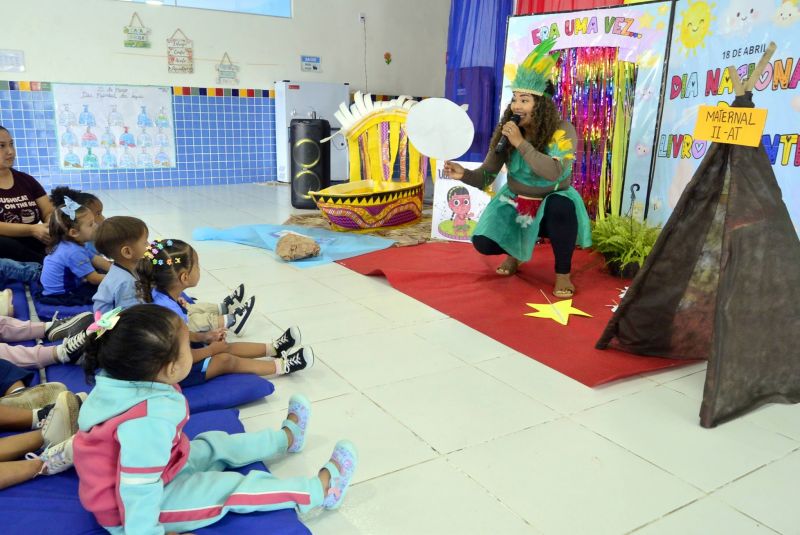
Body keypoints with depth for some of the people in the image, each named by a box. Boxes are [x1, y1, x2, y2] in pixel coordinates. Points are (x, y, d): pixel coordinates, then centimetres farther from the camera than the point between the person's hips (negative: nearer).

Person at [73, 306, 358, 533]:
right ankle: (322, 489, 4)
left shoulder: (122, 380, -15)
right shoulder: (150, 419, -41)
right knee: (231, 488, -6)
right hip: (135, 506, -9)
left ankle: (287, 437, 37)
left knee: (216, 445, 16)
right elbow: (139, 489, -36)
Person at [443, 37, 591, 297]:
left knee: (560, 206, -39)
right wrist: (464, 174, -30)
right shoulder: (505, 131, -10)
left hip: (552, 206, -3)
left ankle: (563, 273, -15)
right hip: (515, 203, 3)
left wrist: (521, 143, -36)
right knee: (483, 242, -19)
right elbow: (485, 177, -9)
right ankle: (515, 251, 20)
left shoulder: (562, 131, -20)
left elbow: (554, 172, -36)